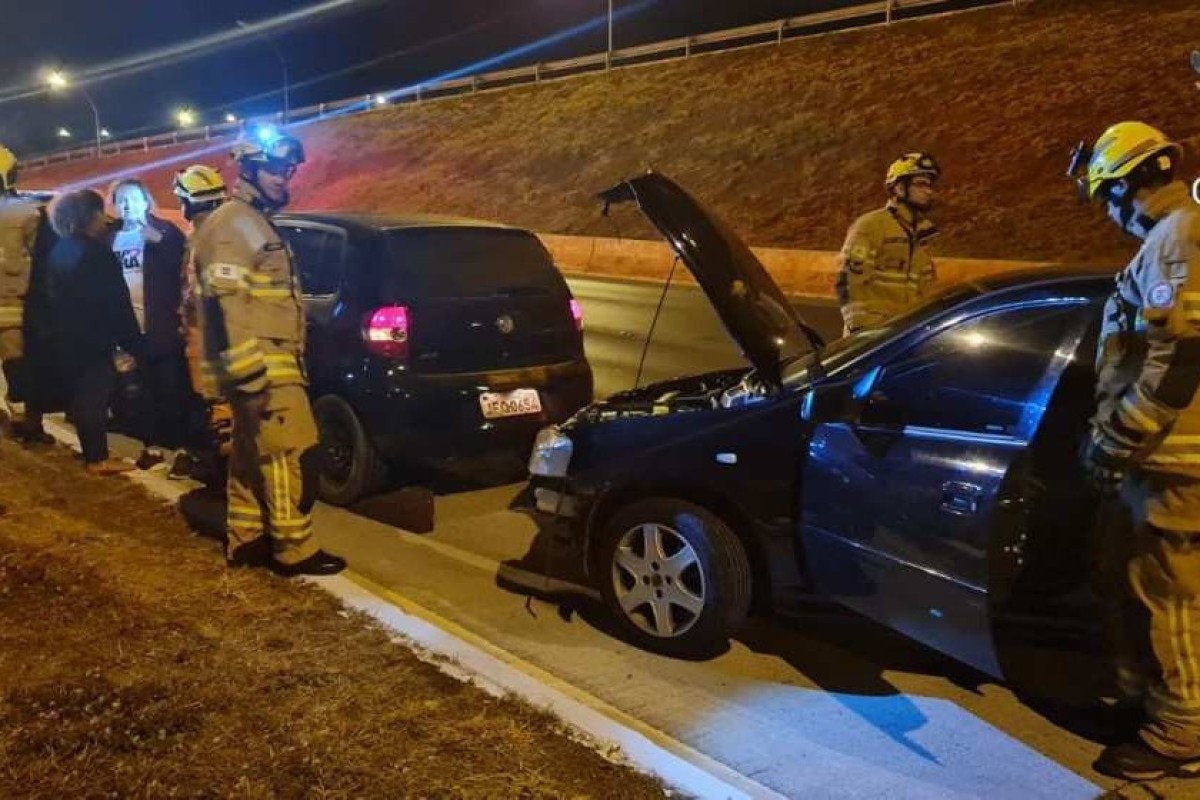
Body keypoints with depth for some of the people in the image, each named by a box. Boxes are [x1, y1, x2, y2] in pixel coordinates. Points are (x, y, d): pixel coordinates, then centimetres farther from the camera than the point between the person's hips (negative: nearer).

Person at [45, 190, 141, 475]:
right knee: (96, 395, -4)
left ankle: (91, 453, 22)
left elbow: (54, 295, 15)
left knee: (81, 395, 14)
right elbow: (116, 302, -17)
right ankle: (99, 459, -2)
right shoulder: (97, 254, -15)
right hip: (94, 337, -8)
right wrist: (129, 342, -14)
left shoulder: (59, 252, 11)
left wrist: (61, 329, 20)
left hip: (67, 337, 9)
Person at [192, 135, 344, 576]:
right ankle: (295, 551, -2)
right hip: (261, 365, -10)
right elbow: (226, 305, -21)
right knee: (293, 455, -9)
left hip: (268, 362, 10)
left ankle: (245, 541, 23)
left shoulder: (255, 222, 21)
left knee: (252, 456, 14)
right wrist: (252, 374, -26)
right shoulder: (233, 224, -12)